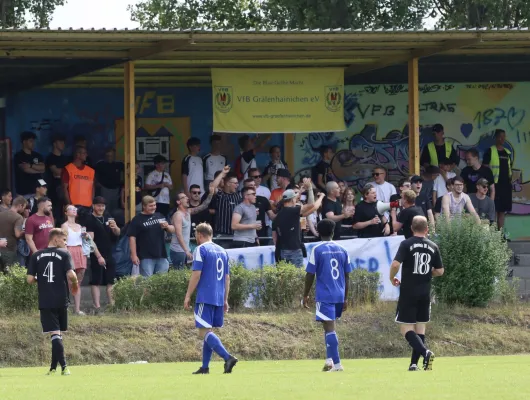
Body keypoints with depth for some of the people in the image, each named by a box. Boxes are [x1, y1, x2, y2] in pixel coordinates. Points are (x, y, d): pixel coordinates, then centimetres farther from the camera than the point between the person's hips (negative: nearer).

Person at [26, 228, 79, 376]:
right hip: (61, 301, -1)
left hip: (45, 301, 1)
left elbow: (30, 279, 1)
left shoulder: (36, 256, 6)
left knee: (55, 334, -5)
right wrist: (75, 284, 7)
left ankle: (63, 366, -19)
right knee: (58, 334, 13)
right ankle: (54, 367, 13)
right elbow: (71, 274, -14)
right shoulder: (64, 254, -1)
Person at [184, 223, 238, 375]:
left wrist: (188, 296, -7)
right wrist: (225, 300, 22)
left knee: (204, 332, -10)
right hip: (219, 298, 7)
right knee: (208, 331, 15)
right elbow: (227, 277, 18)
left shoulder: (201, 250, -6)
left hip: (205, 297, -7)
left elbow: (196, 274, -12)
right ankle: (205, 367, 14)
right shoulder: (222, 251, 16)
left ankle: (228, 357, -26)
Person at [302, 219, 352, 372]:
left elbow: (310, 275, -5)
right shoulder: (342, 250, 8)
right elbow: (347, 276, 11)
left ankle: (336, 363, -14)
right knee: (329, 327, 21)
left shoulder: (317, 250, -5)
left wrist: (305, 295, 6)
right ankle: (330, 359, 20)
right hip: (339, 296, 5)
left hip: (324, 296, -5)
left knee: (329, 328, -8)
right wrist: (345, 298, 19)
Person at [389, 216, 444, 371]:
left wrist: (392, 278, 1)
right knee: (420, 328, 12)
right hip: (425, 293, 4)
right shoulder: (433, 247, 3)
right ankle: (414, 363, 8)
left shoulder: (406, 244, -8)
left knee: (406, 328, -2)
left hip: (408, 293, -4)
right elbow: (440, 271, 7)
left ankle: (425, 352, -25)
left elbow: (395, 264, -18)